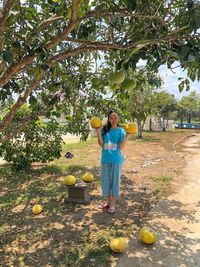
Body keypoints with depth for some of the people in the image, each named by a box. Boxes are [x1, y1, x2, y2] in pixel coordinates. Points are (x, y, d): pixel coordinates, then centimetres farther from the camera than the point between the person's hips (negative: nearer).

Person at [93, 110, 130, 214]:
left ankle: (113, 204, 24)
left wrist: (127, 136, -20)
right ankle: (108, 201, 32)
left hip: (116, 160, -3)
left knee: (115, 181, 8)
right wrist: (98, 132, -13)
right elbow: (101, 144, -6)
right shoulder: (104, 129, 2)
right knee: (105, 181, 13)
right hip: (105, 160, 3)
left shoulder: (121, 131, -4)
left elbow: (121, 147, -11)